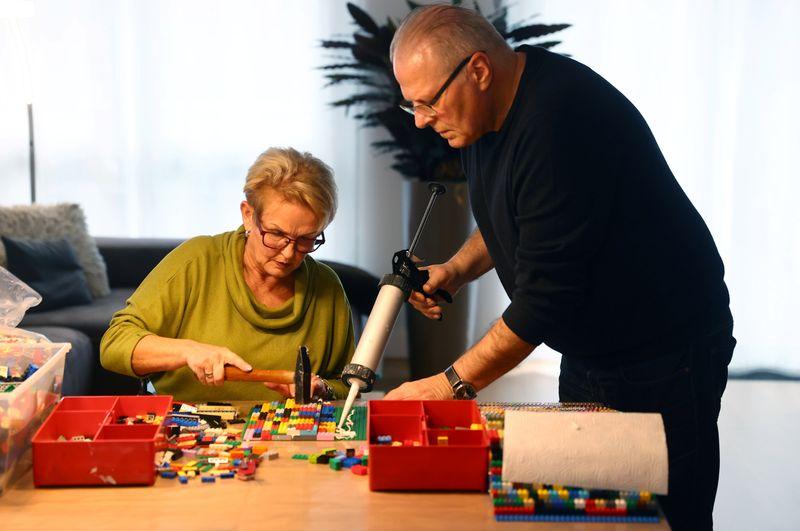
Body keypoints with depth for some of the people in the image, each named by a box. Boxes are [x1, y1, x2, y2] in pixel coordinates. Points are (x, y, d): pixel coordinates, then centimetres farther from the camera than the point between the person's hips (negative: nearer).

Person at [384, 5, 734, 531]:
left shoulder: (560, 119, -27)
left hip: (662, 358, -9)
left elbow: (546, 295, -28)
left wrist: (452, 384, -22)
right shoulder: (488, 112, 3)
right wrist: (456, 270, 2)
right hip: (587, 347, 9)